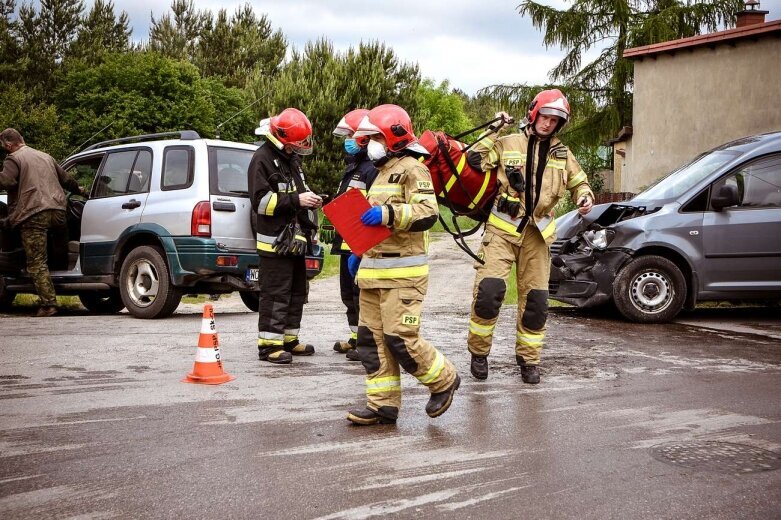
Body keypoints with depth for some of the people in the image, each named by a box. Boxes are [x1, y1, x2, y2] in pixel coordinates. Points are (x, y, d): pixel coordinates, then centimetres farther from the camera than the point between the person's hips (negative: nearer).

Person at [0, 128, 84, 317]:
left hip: (33, 215, -6)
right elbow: (65, 178, 32)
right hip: (57, 210, 6)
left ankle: (48, 303, -9)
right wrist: (78, 190, 50)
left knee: (36, 264, -4)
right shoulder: (46, 157, 23)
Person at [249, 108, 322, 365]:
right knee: (275, 293, -9)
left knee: (296, 291, 15)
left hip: (295, 238, 10)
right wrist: (296, 200, -24)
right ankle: (268, 344, -3)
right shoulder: (262, 159, -12)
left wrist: (309, 198, 10)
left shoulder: (291, 158, 17)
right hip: (275, 240, -10)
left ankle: (289, 339, 25)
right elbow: (260, 200, -20)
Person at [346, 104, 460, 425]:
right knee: (372, 339, 6)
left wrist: (388, 213, -26)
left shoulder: (411, 168, -7)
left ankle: (443, 381, 12)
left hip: (402, 272, -9)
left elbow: (428, 213, -20)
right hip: (373, 270, 9)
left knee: (400, 338, -11)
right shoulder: (383, 172, 23)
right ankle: (383, 405, 12)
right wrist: (358, 254, 23)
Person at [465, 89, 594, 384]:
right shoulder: (508, 144, 2)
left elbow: (579, 182, 25)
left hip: (537, 233, 4)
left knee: (535, 300, 4)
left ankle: (528, 359, 20)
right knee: (489, 290, -16)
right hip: (503, 229, -3)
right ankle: (479, 351, 3)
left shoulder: (562, 154, 13)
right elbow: (474, 160, -8)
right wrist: (494, 130, -10)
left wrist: (585, 197, 4)